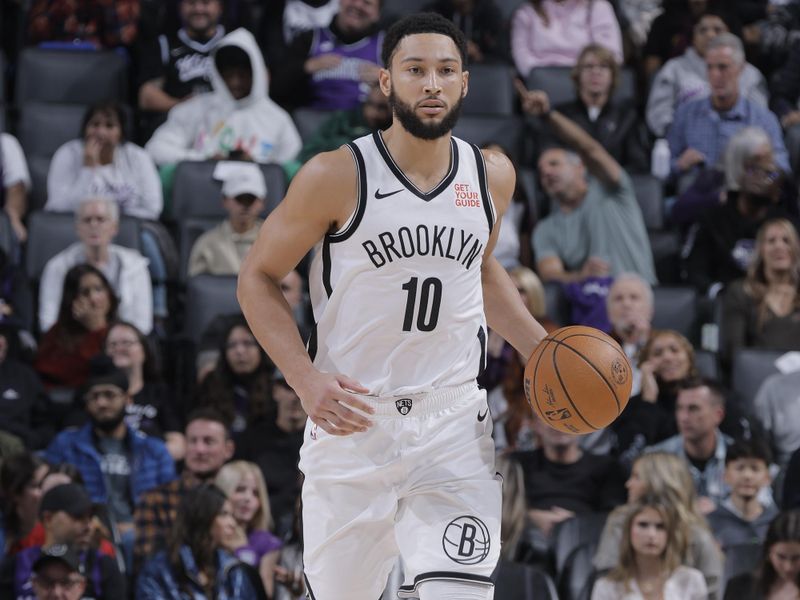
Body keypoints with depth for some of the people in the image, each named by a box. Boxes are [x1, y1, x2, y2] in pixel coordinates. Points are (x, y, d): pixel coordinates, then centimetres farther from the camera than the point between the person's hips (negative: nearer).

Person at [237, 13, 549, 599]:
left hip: (454, 423, 2)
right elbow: (258, 277, -2)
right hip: (352, 419, -2)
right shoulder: (337, 176, -10)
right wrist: (306, 379, -15)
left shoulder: (493, 175, 4)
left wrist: (540, 346, 10)